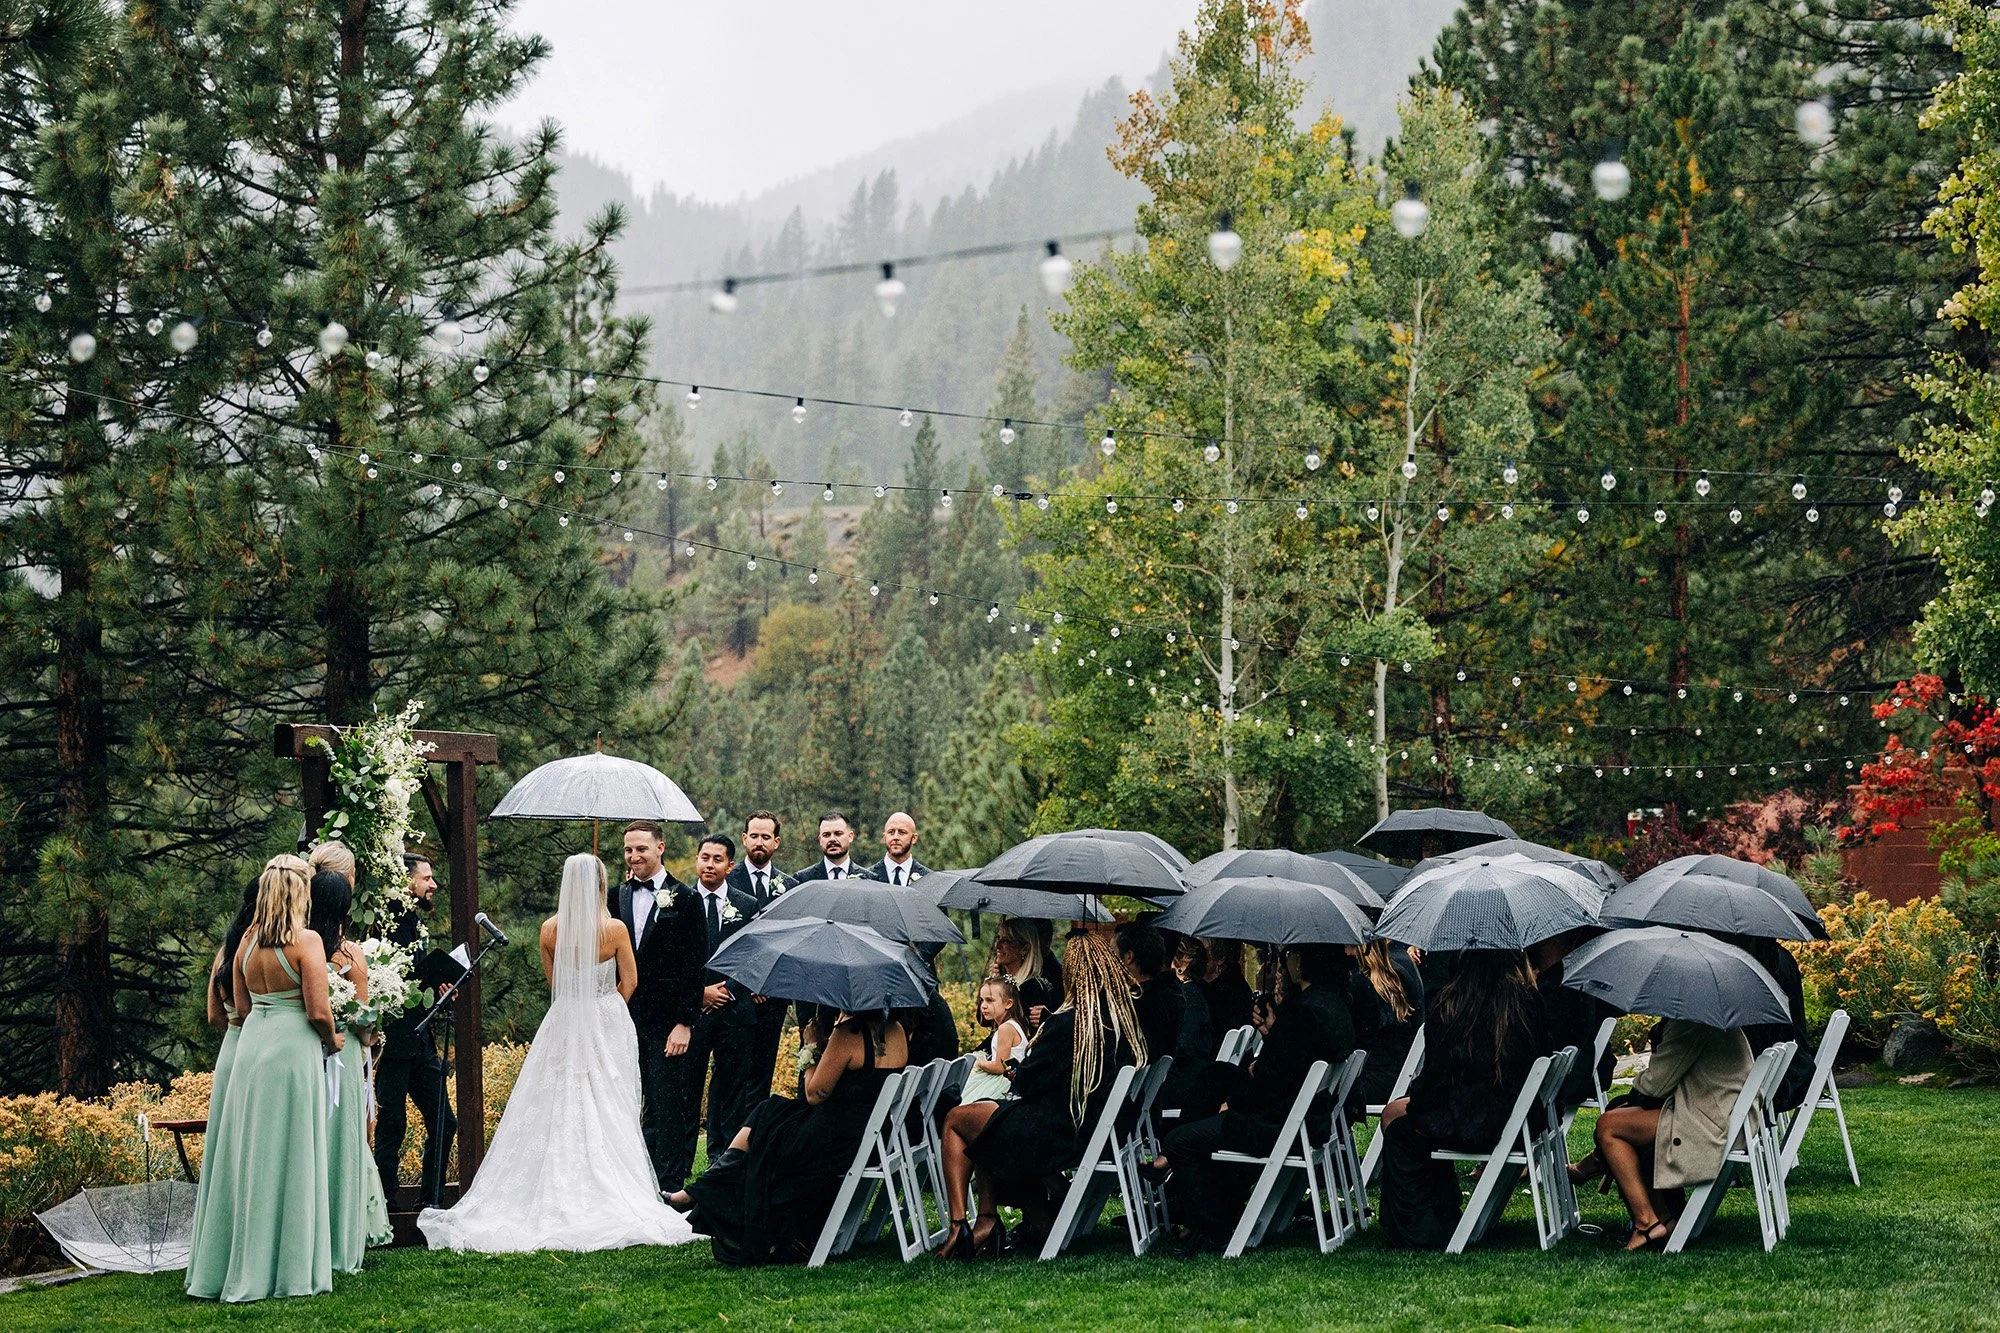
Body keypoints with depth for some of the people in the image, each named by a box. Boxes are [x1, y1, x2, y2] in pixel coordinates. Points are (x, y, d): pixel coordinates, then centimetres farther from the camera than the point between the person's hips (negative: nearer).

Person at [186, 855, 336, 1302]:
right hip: (293, 1048, -6)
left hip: (251, 1044, 6)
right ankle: (285, 1269, 4)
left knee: (247, 1154, 11)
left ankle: (233, 1264, 16)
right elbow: (319, 1012, -14)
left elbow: (242, 1007, 14)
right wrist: (331, 1040, 5)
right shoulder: (306, 941, -11)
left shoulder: (247, 941, 7)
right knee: (288, 1159, 0)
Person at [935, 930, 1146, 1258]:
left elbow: (1026, 1084, -16)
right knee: (987, 1127, 27)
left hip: (1056, 1138, -8)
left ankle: (958, 1225, 6)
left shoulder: (1066, 1024, -22)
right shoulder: (1128, 1021, 0)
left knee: (956, 1120, 14)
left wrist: (1021, 1065, 7)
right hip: (1098, 1132, 8)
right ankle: (987, 1221, 17)